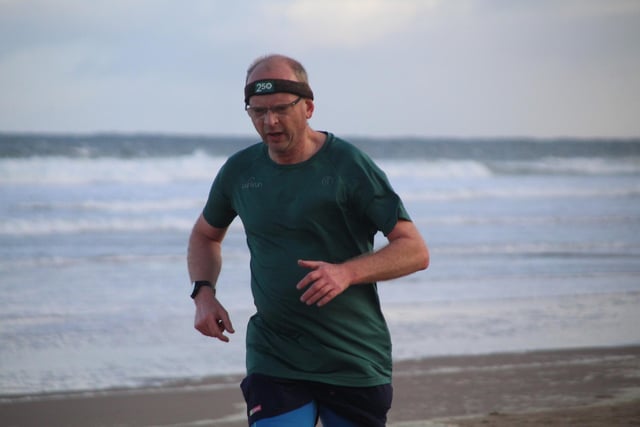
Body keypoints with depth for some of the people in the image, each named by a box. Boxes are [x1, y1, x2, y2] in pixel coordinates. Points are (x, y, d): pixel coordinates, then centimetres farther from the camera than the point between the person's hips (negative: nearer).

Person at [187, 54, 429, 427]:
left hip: (355, 363, -2)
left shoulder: (348, 166, -9)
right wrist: (203, 293, 4)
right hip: (273, 362, 2)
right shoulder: (240, 171, 4)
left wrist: (347, 273, -27)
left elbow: (415, 251, -11)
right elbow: (206, 235, 24)